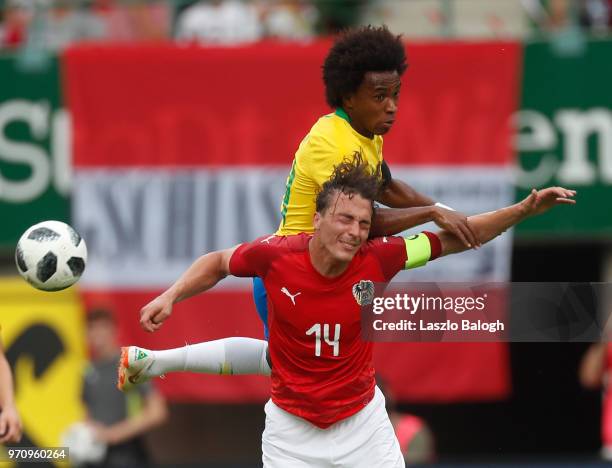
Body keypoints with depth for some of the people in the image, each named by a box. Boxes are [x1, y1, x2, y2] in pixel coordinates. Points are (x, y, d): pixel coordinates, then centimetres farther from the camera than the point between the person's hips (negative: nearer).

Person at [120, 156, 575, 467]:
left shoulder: (376, 260, -16)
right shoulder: (276, 254, -18)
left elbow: (455, 239, -6)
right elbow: (219, 262, 4)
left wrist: (525, 209, -12)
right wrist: (172, 295, -8)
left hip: (362, 420, 1)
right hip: (292, 428, -1)